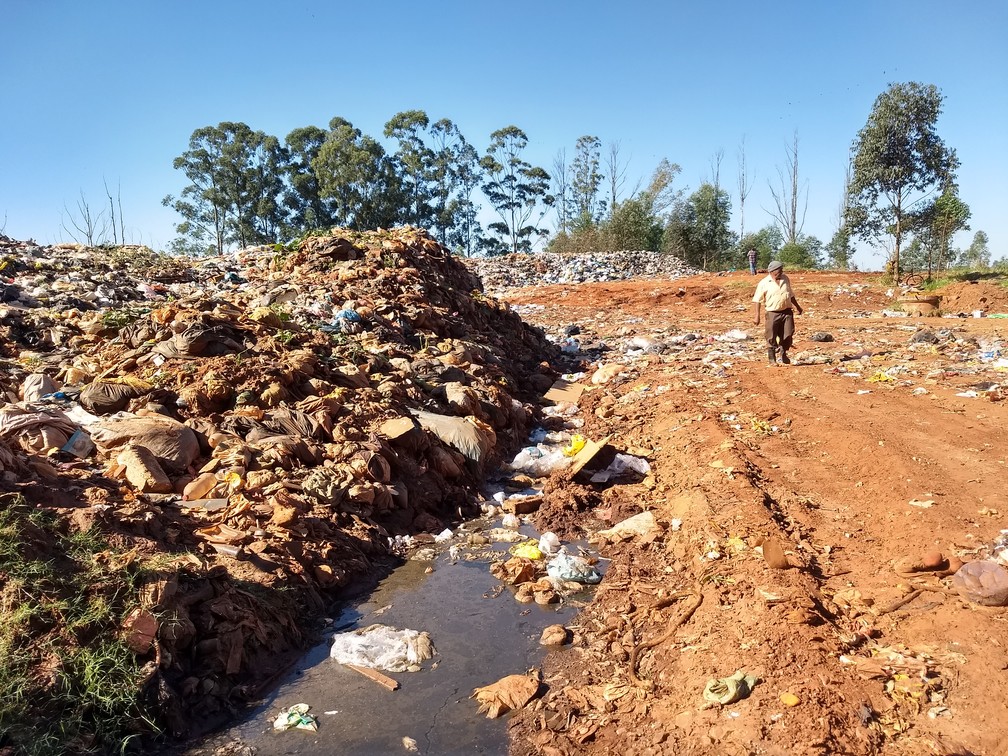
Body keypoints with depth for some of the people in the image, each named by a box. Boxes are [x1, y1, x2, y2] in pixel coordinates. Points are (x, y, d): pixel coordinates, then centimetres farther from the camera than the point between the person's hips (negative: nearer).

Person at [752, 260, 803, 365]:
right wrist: (756, 316, -13)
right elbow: (757, 300, -7)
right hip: (773, 313, -4)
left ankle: (783, 354, 27)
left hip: (787, 312, 4)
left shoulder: (785, 279, 9)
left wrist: (797, 306, 28)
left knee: (788, 335, 4)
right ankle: (772, 358, 13)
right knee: (771, 338, -1)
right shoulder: (764, 283, -7)